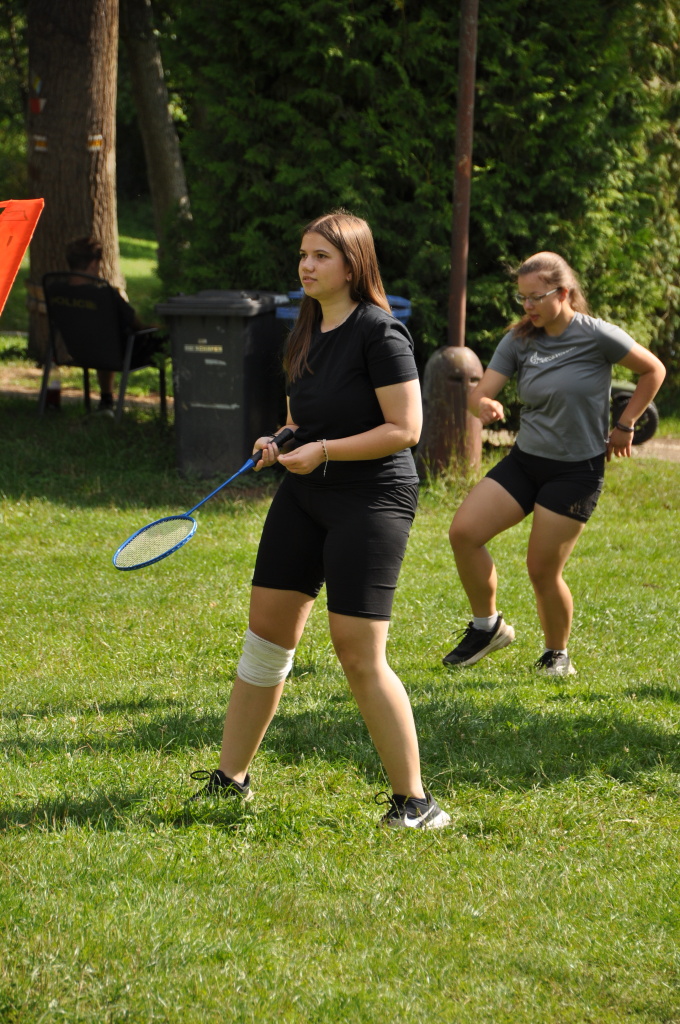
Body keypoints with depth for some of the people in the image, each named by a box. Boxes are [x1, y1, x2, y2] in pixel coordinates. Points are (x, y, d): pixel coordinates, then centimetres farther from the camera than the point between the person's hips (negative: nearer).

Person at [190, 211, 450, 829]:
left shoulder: (380, 333, -14)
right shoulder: (307, 332, 11)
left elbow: (405, 428, -18)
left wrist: (324, 451, -18)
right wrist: (280, 443, 2)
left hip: (373, 498, -8)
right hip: (305, 497, 8)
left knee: (358, 653, -12)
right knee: (267, 631, 9)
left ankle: (414, 801, -3)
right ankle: (230, 779, 21)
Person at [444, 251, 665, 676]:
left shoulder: (596, 335, -12)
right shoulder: (519, 341, 1)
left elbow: (653, 371, -1)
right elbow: (480, 393, -5)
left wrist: (625, 426, 1)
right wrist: (485, 406, -30)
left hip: (577, 470, -5)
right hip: (525, 461, 5)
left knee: (543, 569, -4)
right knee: (464, 531, -11)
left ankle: (558, 654, 21)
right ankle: (488, 626, 9)